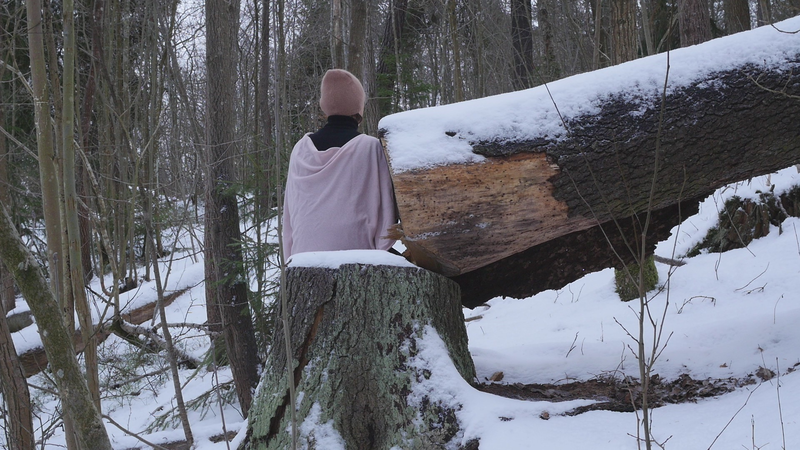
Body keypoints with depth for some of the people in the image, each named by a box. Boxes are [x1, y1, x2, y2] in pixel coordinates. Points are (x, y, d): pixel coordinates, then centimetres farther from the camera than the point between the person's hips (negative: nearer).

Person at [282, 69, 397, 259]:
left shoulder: (301, 150, 7)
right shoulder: (370, 148, -4)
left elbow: (289, 213, 12)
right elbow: (384, 206, -3)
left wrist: (290, 259, 18)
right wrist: (383, 254, 5)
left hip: (304, 252, 4)